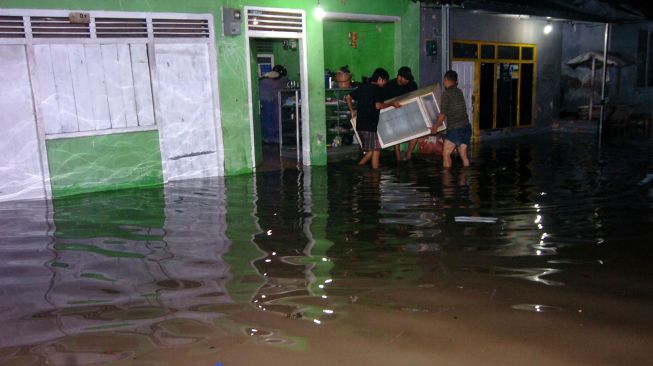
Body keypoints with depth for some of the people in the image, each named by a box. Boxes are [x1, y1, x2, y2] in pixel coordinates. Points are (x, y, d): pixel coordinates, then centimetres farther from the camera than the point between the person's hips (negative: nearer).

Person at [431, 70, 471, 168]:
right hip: (466, 127, 7)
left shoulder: (446, 94, -8)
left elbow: (443, 115, -7)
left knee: (446, 154, 1)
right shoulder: (459, 92, 13)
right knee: (463, 155, 11)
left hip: (454, 129, -7)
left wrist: (435, 127, 8)